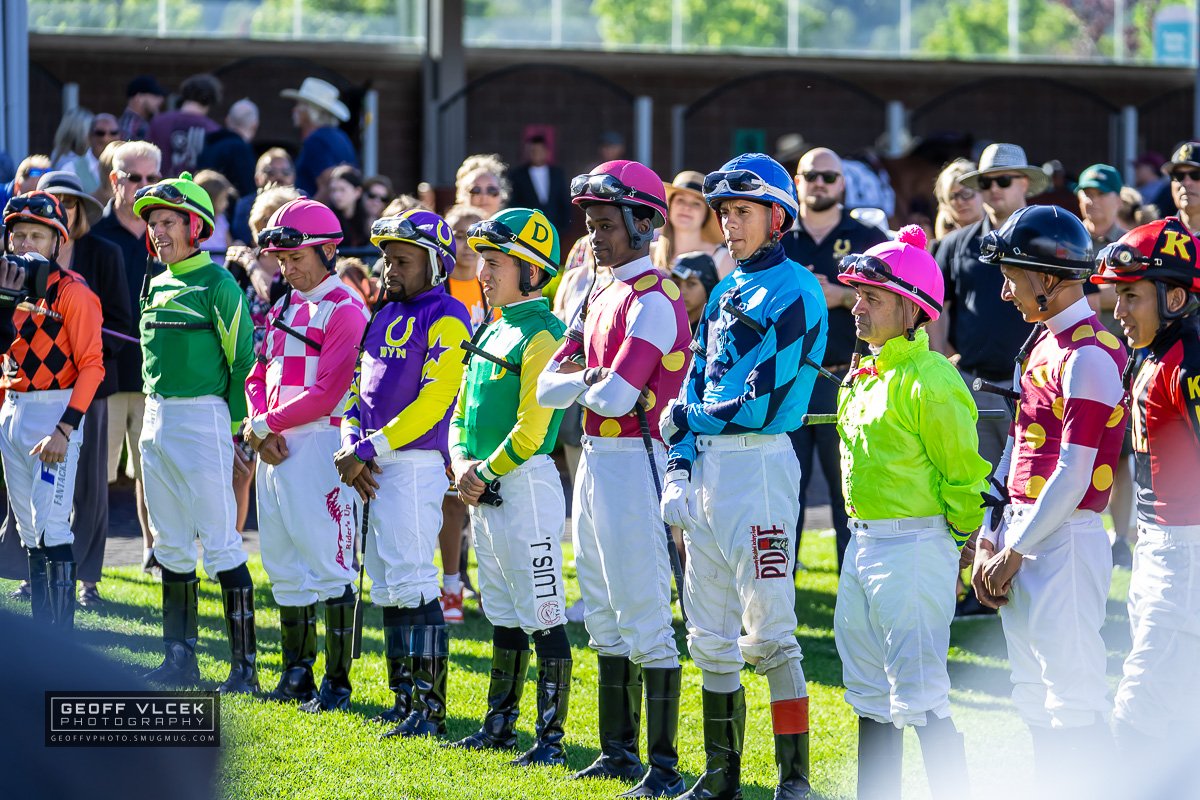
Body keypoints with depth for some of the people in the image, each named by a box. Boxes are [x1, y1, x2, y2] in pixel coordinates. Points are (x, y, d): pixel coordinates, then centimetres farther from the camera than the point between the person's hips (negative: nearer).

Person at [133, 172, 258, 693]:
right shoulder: (156, 286, 13)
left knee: (221, 545, -7)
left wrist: (238, 432, -10)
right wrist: (154, 421, 17)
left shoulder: (218, 286, -10)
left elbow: (244, 361, -10)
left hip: (203, 417, -8)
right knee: (171, 547, 12)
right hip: (156, 421, 8)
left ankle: (244, 665, -4)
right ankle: (181, 659, 19)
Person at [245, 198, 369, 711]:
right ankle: (296, 676, 20)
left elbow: (325, 394, -17)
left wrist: (264, 424, -11)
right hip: (276, 449, 9)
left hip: (319, 443, -9)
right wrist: (263, 430, -2)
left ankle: (337, 683, -4)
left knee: (328, 564, -7)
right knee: (284, 566, 12)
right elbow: (260, 375, 16)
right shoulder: (284, 306, 16)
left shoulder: (344, 311, -10)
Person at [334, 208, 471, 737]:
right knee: (387, 589, 11)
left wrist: (369, 450, -17)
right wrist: (353, 447, 1)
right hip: (376, 471, 9)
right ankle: (404, 701, 17)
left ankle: (430, 708, -11)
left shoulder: (444, 319, -9)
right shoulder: (385, 316, 17)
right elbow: (358, 389, 19)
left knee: (413, 585, -11)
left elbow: (432, 401, -17)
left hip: (415, 465, -9)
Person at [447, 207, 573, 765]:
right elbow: (462, 410, 20)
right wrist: (462, 465, 3)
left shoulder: (542, 336, -13)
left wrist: (486, 473, -11)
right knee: (503, 616, 16)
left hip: (526, 484, -9)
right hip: (483, 490, 9)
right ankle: (500, 727, 24)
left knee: (544, 619, -7)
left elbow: (531, 430, -19)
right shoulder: (492, 332, 15)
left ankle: (551, 739, -6)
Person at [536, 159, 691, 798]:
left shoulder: (653, 301, -14)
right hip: (593, 460, 10)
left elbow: (615, 396, -24)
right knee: (605, 617, 16)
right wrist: (590, 379, -8)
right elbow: (548, 388, 11)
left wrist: (585, 385, -3)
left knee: (645, 619, -9)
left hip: (633, 462, -10)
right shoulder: (603, 297, 15)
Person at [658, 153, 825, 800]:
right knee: (711, 637, 11)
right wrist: (679, 470, 4)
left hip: (758, 462, -9)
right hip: (706, 465, 9)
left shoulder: (794, 294, -10)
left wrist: (686, 418, -3)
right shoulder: (727, 291, 17)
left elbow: (763, 404, -16)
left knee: (769, 634, -8)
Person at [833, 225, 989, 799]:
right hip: (864, 544, 9)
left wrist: (963, 545, -6)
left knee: (920, 697, -9)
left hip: (915, 548, -9)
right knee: (869, 692, 15)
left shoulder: (929, 380, -15)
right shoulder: (864, 375, 13)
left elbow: (963, 471, -12)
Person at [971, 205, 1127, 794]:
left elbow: (1073, 475, -19)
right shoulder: (1041, 344, 14)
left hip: (1065, 540, -10)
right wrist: (990, 538, 10)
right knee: (1035, 699, 14)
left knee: (1073, 698, -6)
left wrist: (1014, 551, -14)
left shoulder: (1090, 356, -16)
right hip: (1022, 537, 10)